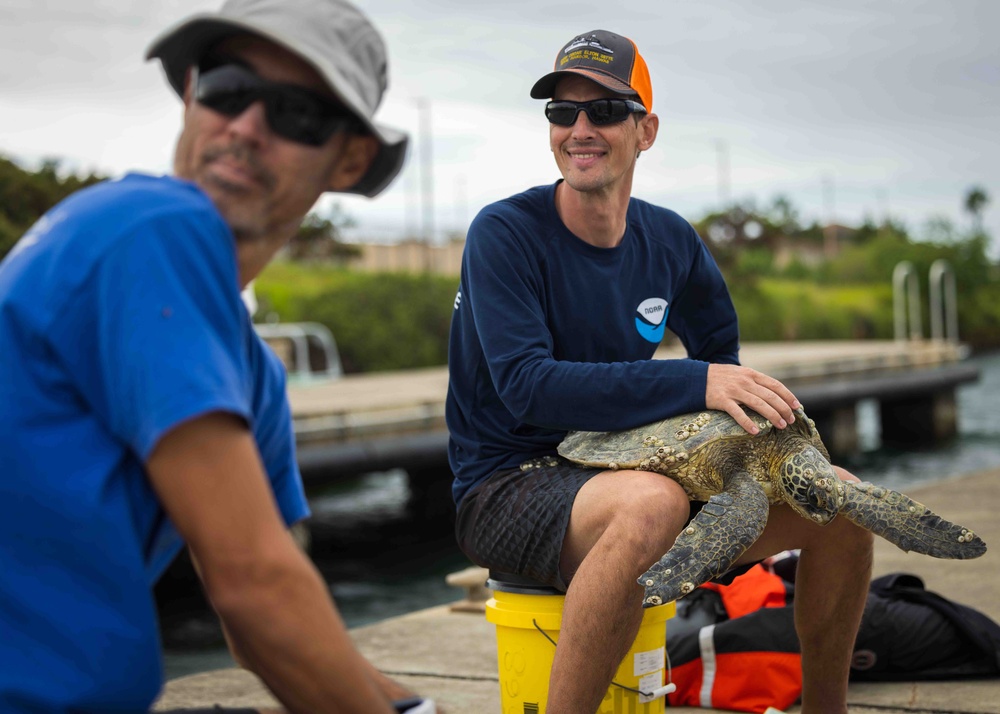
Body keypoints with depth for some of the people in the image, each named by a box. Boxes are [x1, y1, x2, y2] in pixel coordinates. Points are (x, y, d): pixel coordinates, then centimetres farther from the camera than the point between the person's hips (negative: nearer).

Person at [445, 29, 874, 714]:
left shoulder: (670, 241, 6)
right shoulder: (503, 233, -12)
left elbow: (719, 350, 25)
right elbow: (527, 387, -24)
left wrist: (750, 401, 5)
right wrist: (696, 385, -29)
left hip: (622, 471, 6)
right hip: (507, 487, -6)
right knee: (651, 501, -39)